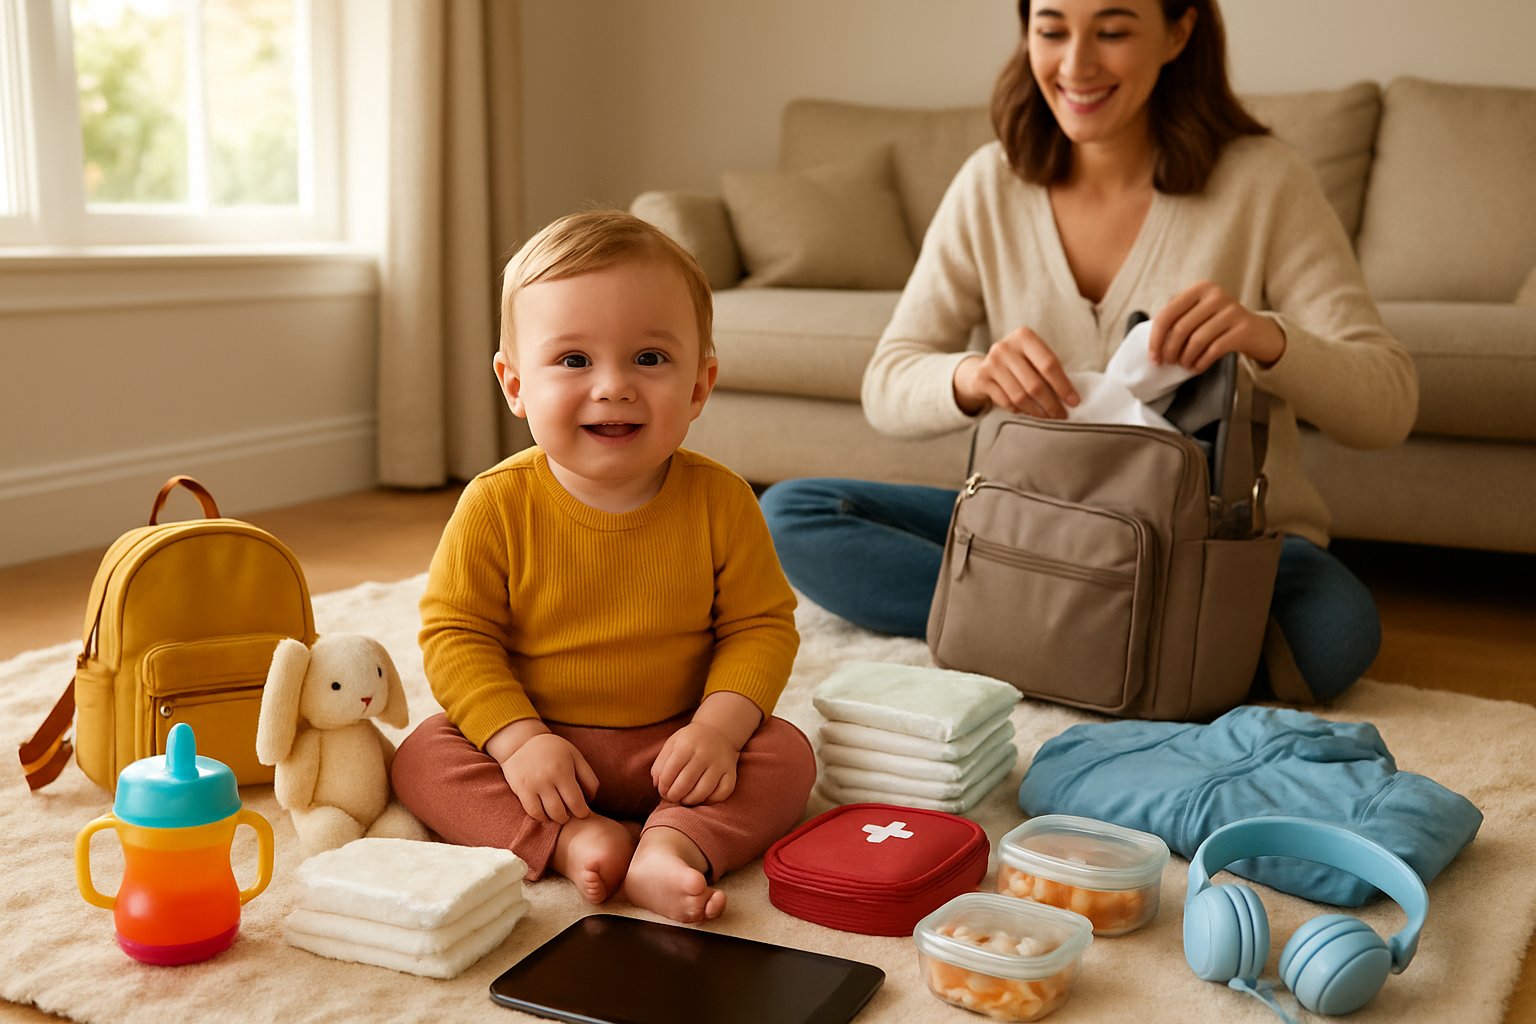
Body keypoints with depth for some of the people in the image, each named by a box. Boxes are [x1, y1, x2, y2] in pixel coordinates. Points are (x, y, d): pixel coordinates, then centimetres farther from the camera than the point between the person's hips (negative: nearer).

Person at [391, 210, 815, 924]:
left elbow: (761, 624, -4)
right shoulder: (497, 505, -13)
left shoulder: (720, 501, -10)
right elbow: (455, 634, -9)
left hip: (673, 746, 1)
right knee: (422, 757, -20)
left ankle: (669, 847, -33)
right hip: (534, 741, 0)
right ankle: (571, 841, -29)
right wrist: (518, 740, -22)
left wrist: (718, 726, -20)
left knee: (786, 754, -18)